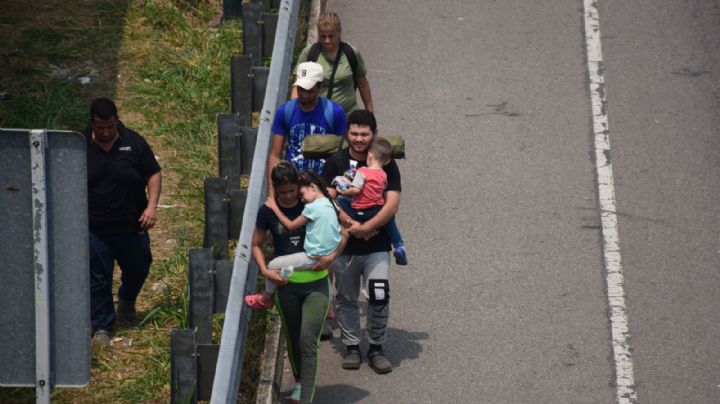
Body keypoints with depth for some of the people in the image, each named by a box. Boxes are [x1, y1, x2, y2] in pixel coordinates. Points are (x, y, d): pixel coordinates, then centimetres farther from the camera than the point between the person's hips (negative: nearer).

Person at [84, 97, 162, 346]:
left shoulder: (133, 143, -4)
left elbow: (154, 174, 1)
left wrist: (151, 206, -12)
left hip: (132, 226, 1)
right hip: (95, 229, -1)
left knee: (138, 269, 15)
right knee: (98, 279, 1)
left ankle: (127, 301, 47)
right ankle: (102, 327, 13)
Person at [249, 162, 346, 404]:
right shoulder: (268, 211, -4)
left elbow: (342, 234, 1)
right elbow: (256, 244, 8)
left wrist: (332, 256, -17)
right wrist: (265, 270, -8)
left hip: (316, 285, -2)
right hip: (286, 286, 2)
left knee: (308, 341, -13)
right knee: (293, 339, 17)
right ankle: (299, 382, 42)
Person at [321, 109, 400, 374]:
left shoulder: (386, 165, -1)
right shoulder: (335, 163, 0)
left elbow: (392, 205, -9)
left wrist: (365, 228, -18)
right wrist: (351, 225, -18)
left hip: (377, 245, -1)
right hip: (344, 244, 1)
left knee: (379, 298, -10)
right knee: (346, 298, 10)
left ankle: (376, 348, 6)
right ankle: (351, 347, 24)